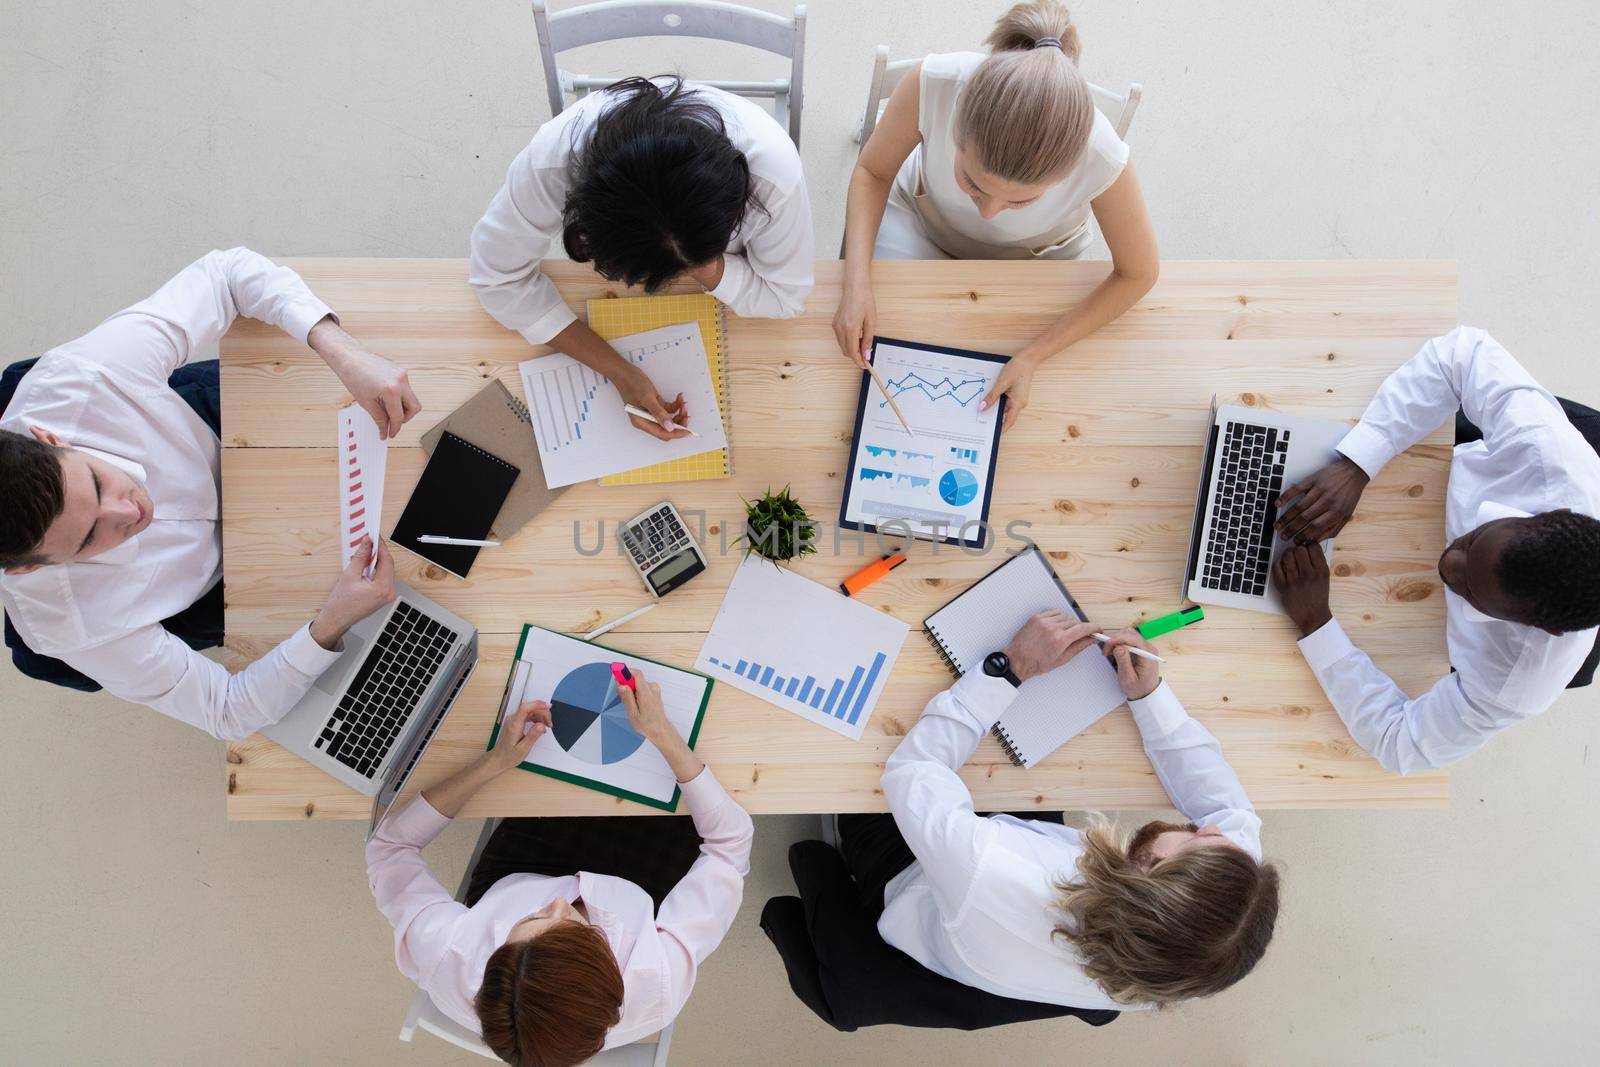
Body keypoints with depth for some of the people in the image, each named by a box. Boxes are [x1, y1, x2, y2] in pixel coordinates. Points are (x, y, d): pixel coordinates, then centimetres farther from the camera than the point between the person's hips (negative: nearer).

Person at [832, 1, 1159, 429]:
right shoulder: (932, 82, -40)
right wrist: (857, 286, -33)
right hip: (916, 220, 1)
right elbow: (872, 172, -19)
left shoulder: (1101, 158, -40)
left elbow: (1138, 273, -21)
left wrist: (1032, 356, -26)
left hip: (1032, 261, 0)